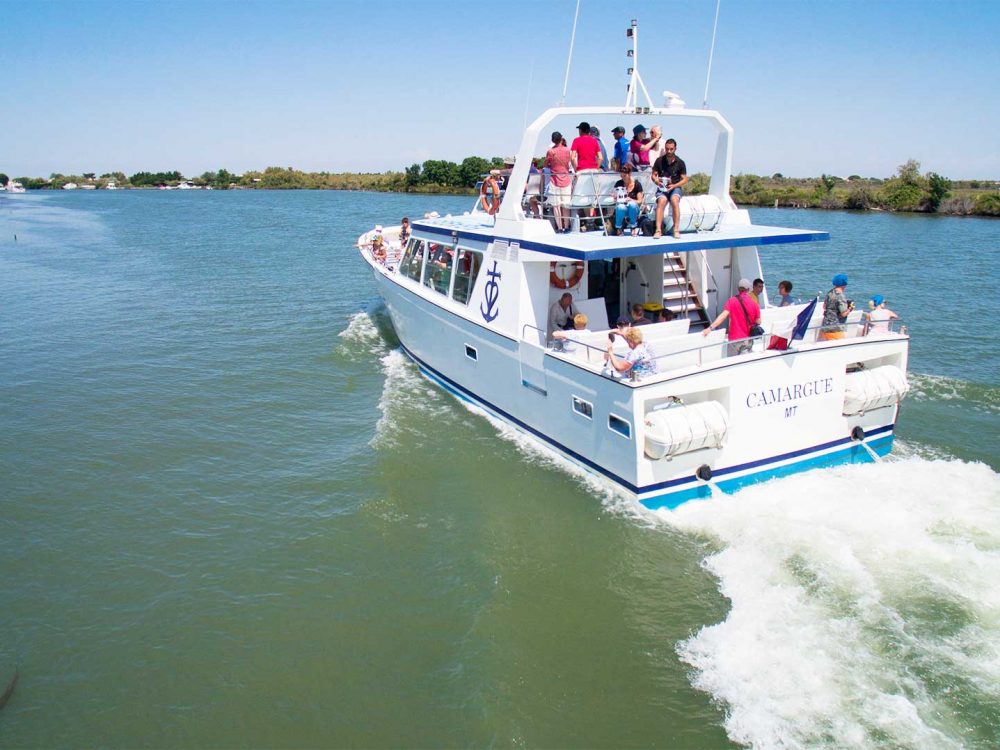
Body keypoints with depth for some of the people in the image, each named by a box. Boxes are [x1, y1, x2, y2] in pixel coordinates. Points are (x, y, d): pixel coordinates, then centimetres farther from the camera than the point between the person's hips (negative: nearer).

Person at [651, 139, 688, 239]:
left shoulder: (680, 162, 1)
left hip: (675, 188, 0)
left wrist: (674, 185, -14)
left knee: (674, 200, -33)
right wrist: (656, 181, -15)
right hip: (662, 189, 0)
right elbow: (653, 175, 9)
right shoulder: (659, 161, 2)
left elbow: (685, 180, 3)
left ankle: (676, 229, -31)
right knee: (661, 201, -33)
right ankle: (658, 230, -39)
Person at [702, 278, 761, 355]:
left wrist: (710, 328, -24)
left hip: (735, 339, -2)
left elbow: (723, 316, -19)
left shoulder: (732, 301, -8)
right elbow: (758, 322, 4)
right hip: (748, 340, 2)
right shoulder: (754, 304, -1)